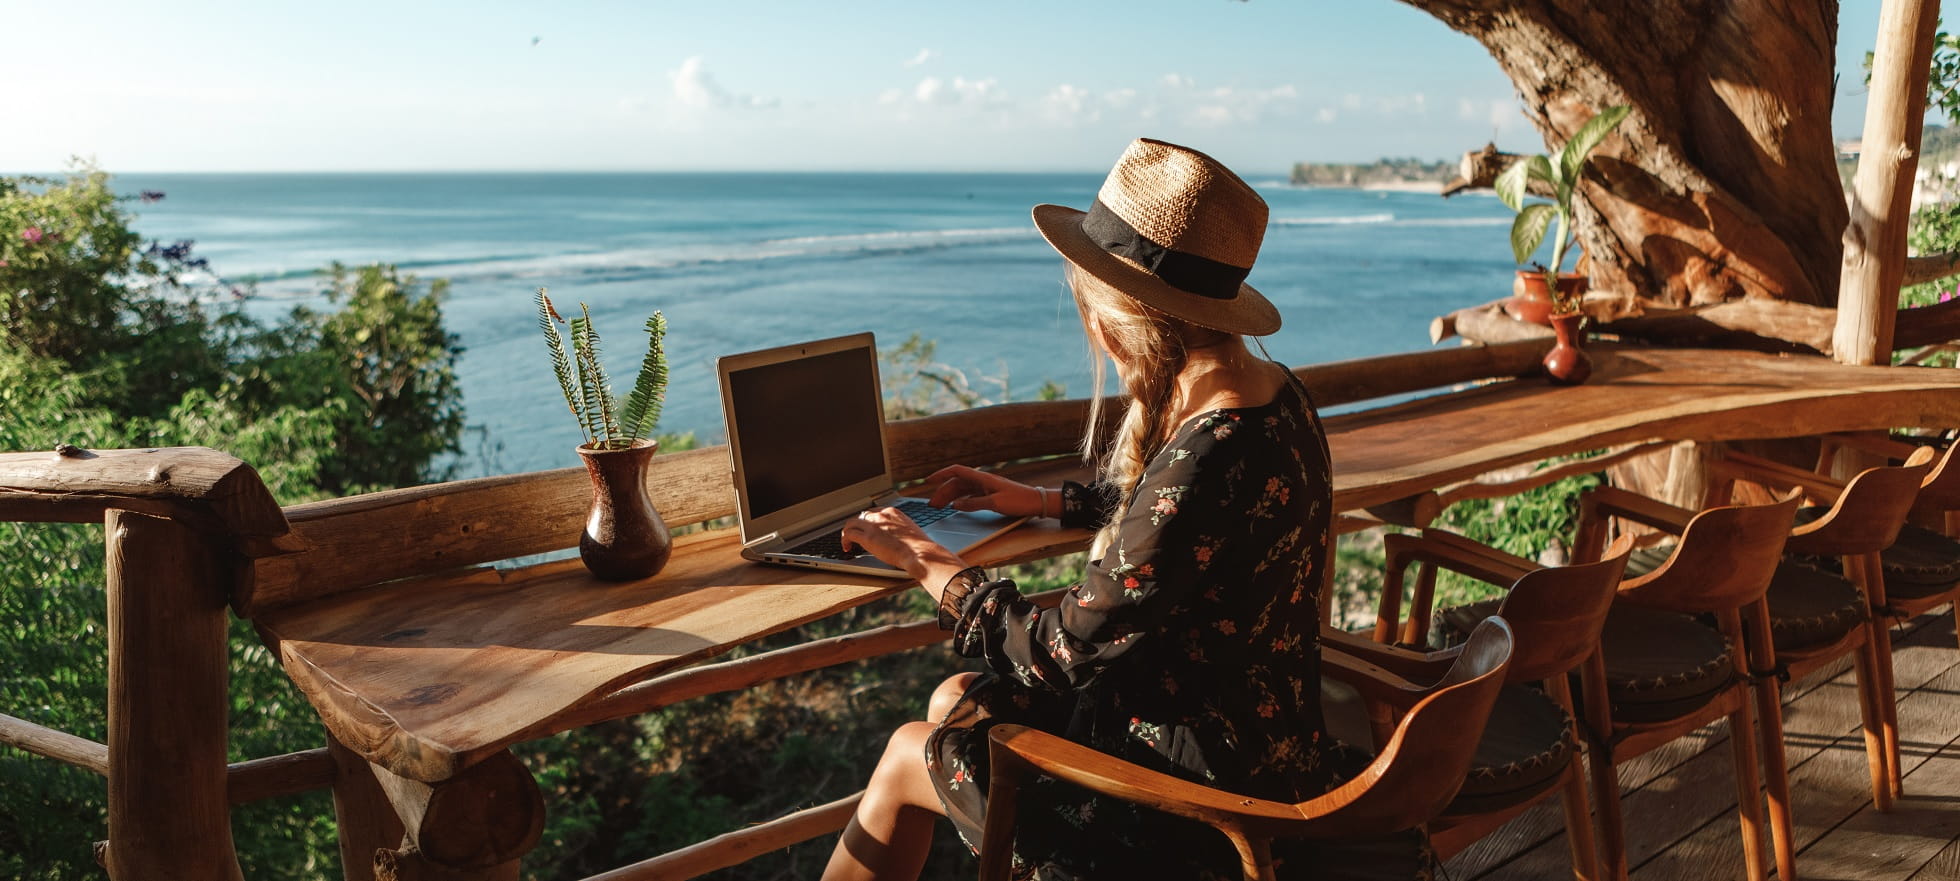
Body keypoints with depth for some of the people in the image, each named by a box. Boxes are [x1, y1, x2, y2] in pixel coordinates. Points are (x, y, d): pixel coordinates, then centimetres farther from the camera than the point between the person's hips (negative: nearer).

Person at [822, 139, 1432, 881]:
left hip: (1207, 788, -9)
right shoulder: (1263, 390, -3)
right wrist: (1038, 500, 22)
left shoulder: (1208, 459, -33)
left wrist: (929, 563, -8)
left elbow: (1064, 652, -23)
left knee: (907, 758, 8)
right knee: (957, 702, 20)